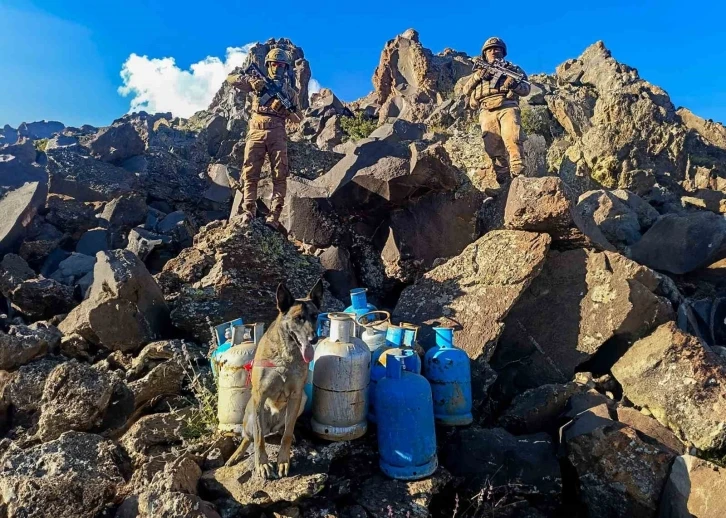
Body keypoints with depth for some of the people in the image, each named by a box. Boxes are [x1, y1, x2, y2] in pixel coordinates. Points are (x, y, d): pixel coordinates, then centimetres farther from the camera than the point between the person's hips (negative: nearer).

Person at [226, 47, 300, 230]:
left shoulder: (289, 89, 17)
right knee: (250, 174, -7)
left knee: (280, 175, -10)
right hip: (256, 132, 1)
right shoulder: (258, 82, 17)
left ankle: (274, 216, -12)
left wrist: (283, 103, -9)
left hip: (277, 133, 0)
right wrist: (250, 81, -7)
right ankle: (248, 213, -7)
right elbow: (231, 78, 10)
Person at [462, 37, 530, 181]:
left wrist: (515, 84, -5)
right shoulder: (480, 70, 31)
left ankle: (517, 172, -30)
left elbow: (526, 88, 16)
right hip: (487, 111, 2)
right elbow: (466, 90, 20)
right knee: (493, 146, -9)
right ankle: (503, 177, -7)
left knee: (512, 138, -25)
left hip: (507, 107, -2)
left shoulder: (512, 68, 25)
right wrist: (477, 76, 3)